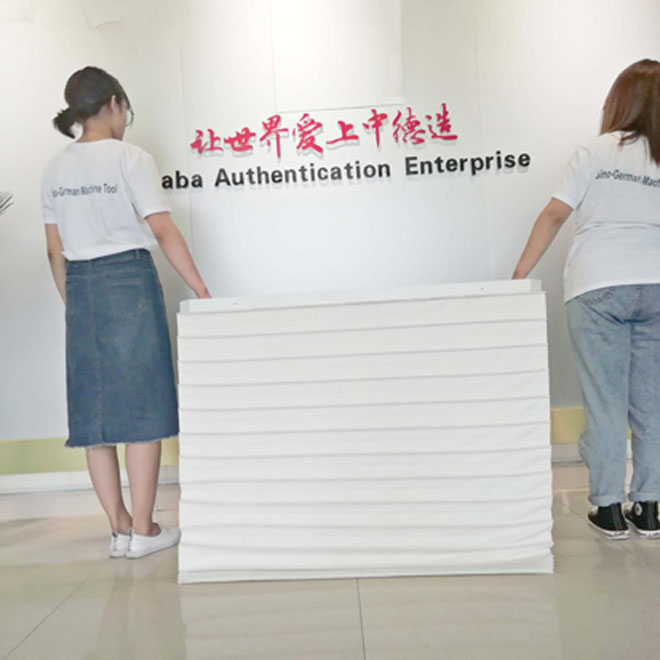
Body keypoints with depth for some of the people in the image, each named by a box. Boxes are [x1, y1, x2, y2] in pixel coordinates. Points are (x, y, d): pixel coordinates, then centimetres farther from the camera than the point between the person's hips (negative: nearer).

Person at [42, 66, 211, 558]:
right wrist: (203, 293, -9)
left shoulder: (55, 170, 11)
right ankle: (143, 531, 8)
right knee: (140, 409, 1)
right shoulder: (130, 158, -6)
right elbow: (164, 231, -12)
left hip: (80, 288, 6)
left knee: (93, 412, 9)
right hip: (128, 282, -6)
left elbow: (56, 251, 11)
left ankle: (120, 528, 18)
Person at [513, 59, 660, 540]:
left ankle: (609, 508, 9)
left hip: (598, 288, -3)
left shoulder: (596, 152, 3)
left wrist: (521, 273, -2)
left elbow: (555, 215, -3)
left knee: (606, 402, 2)